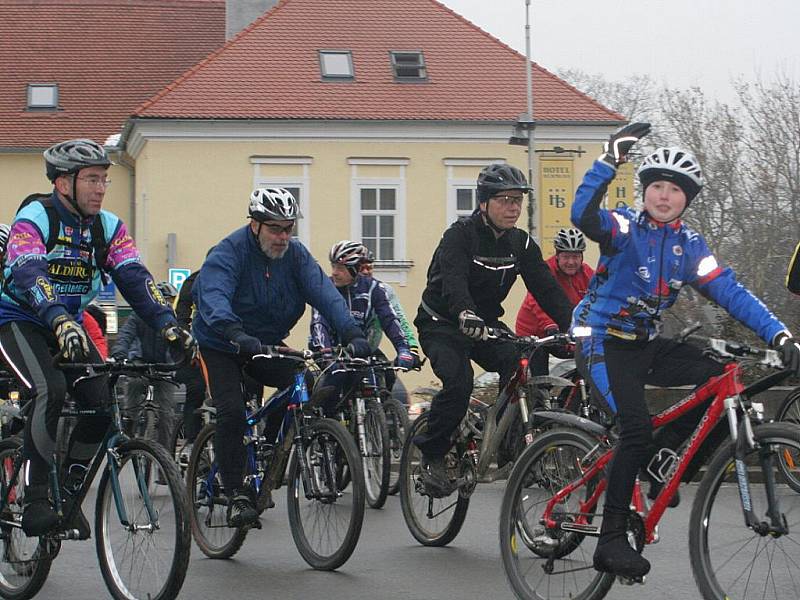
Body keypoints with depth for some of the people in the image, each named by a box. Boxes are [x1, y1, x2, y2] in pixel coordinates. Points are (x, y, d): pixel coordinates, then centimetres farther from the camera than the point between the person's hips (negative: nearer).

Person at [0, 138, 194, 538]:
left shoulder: (108, 227, -2)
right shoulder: (34, 218, -19)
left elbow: (135, 279, -12)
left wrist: (168, 324, -28)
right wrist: (60, 322, -52)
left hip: (68, 325, 6)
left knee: (103, 400, -13)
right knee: (52, 389, -30)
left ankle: (68, 493, 5)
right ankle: (35, 501, -23)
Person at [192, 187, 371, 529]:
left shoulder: (295, 254, -8)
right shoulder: (229, 252, -22)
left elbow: (323, 292, -19)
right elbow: (213, 296, -40)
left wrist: (351, 333, -36)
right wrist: (235, 333, -60)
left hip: (267, 344, 5)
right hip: (221, 347, -5)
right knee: (232, 412, -23)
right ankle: (236, 497, -16)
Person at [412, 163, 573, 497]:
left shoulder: (521, 244, -1)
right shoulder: (460, 235, -19)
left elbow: (546, 287, -9)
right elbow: (453, 280, -37)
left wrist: (574, 325, -25)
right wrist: (466, 315, -57)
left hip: (486, 324, 6)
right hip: (443, 325, -6)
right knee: (459, 383, -29)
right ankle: (432, 456, -11)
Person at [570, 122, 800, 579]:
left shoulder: (689, 245, 6)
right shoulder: (626, 226, -8)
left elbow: (730, 291, -4)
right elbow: (584, 215, -30)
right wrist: (611, 160, -41)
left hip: (646, 345, 6)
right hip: (603, 340, -6)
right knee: (637, 429, -24)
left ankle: (662, 460, 0)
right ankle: (611, 541, -18)